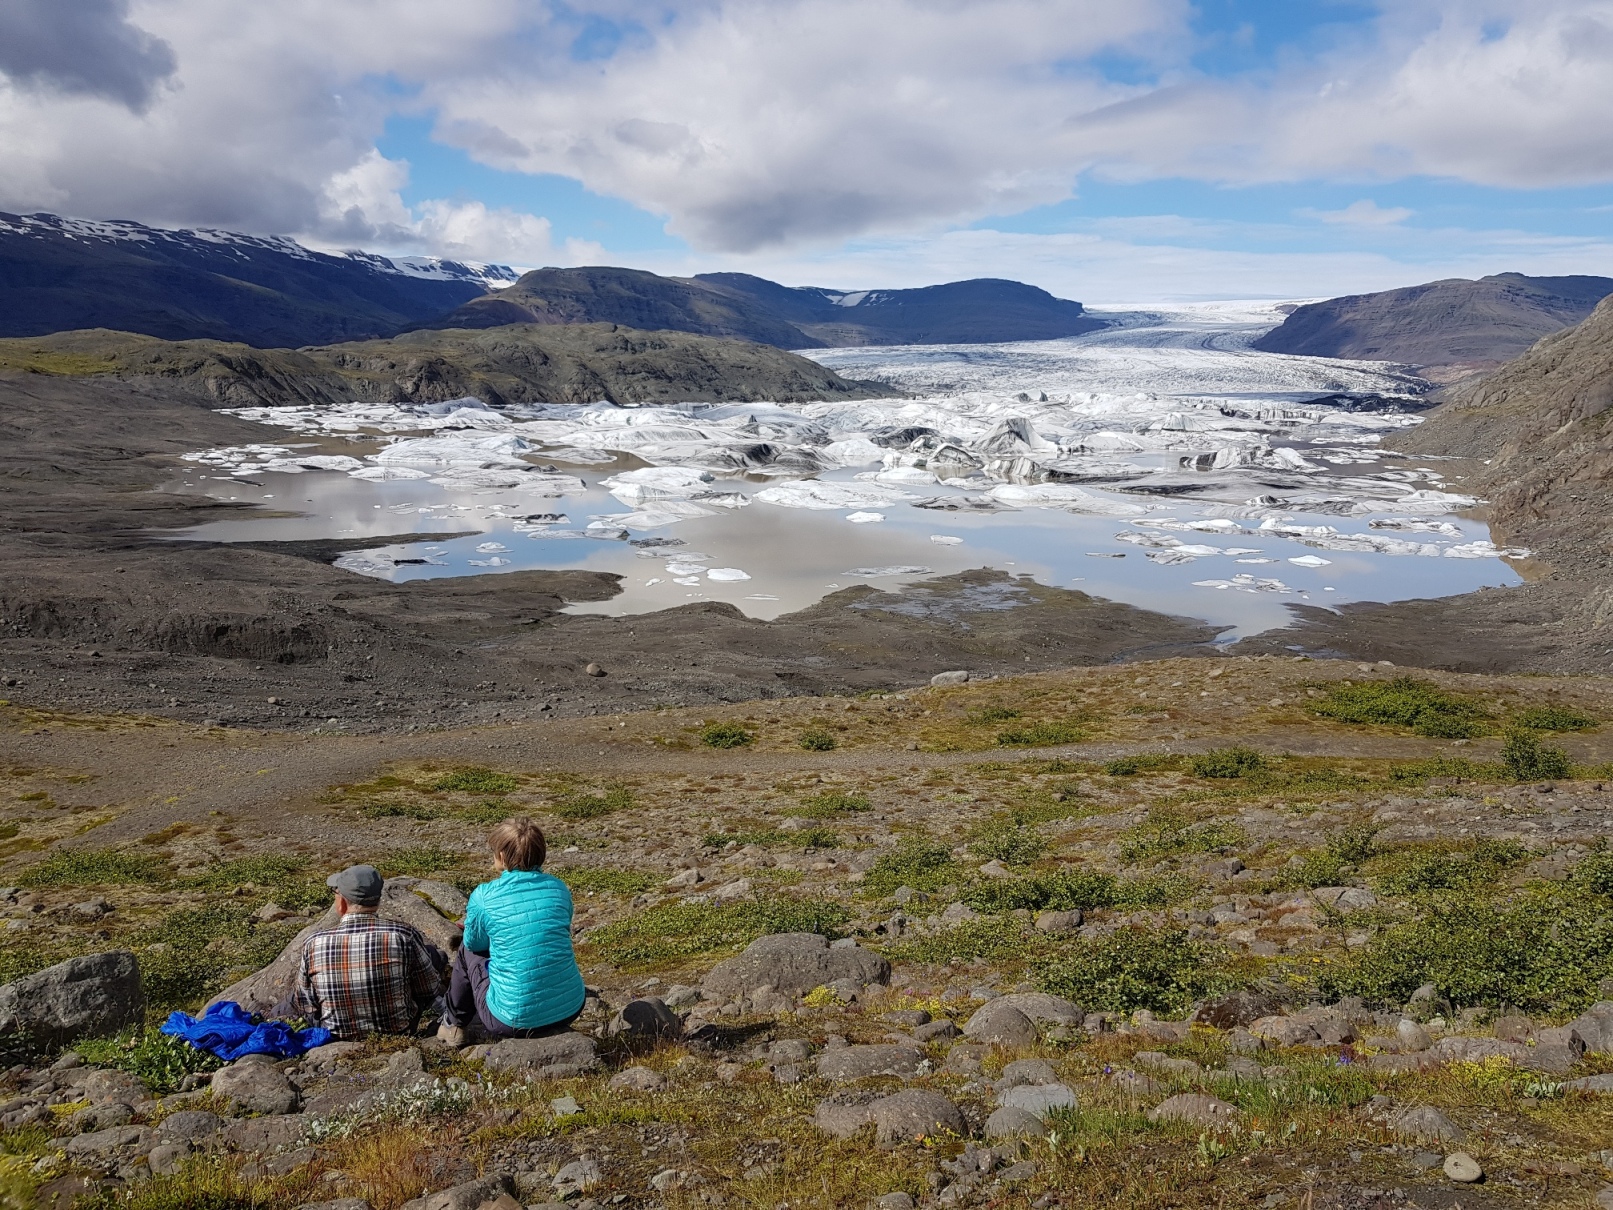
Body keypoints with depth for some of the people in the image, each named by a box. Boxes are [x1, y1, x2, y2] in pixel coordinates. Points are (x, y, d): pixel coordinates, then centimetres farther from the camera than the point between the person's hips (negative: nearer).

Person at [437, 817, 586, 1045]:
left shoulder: (484, 896, -9)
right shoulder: (559, 888, 1)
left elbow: (474, 943, 10)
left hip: (515, 1020, -3)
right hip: (569, 1010, 4)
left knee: (468, 950, 21)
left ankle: (453, 1024, 36)